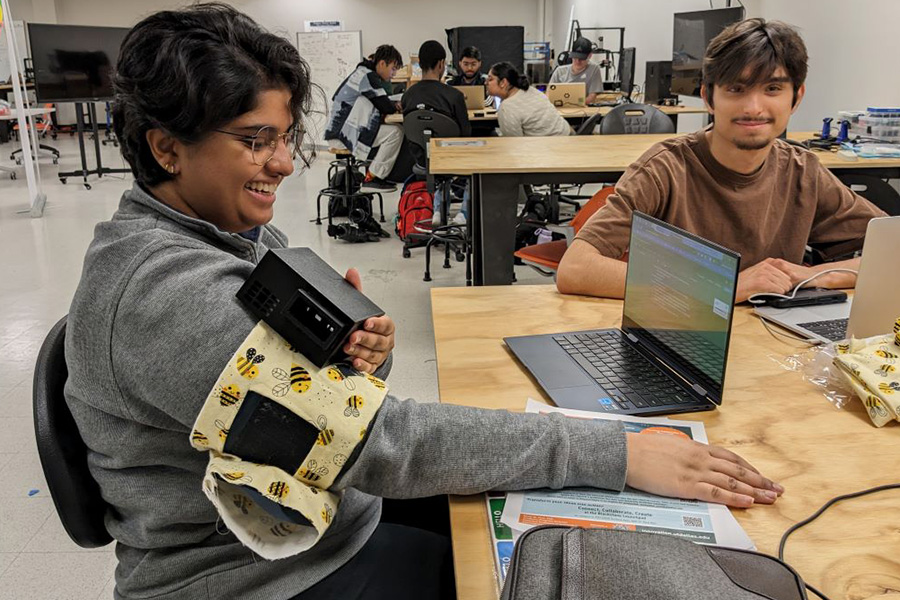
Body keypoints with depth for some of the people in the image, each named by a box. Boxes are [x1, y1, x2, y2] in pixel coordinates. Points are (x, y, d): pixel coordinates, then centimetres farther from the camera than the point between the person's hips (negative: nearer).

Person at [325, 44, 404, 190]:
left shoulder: (363, 73, 18)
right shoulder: (368, 76, -14)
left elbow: (379, 103, 26)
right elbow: (386, 108, -15)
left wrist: (393, 105, 8)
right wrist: (397, 107, 6)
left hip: (338, 130, 11)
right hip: (344, 133, -11)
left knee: (387, 129, 23)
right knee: (395, 132, -16)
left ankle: (372, 173, 18)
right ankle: (372, 178, -11)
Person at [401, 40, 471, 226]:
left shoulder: (408, 95, -7)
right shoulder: (454, 95, -21)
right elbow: (466, 133, -13)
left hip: (422, 159, 5)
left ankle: (438, 210, 31)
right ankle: (465, 212, 24)